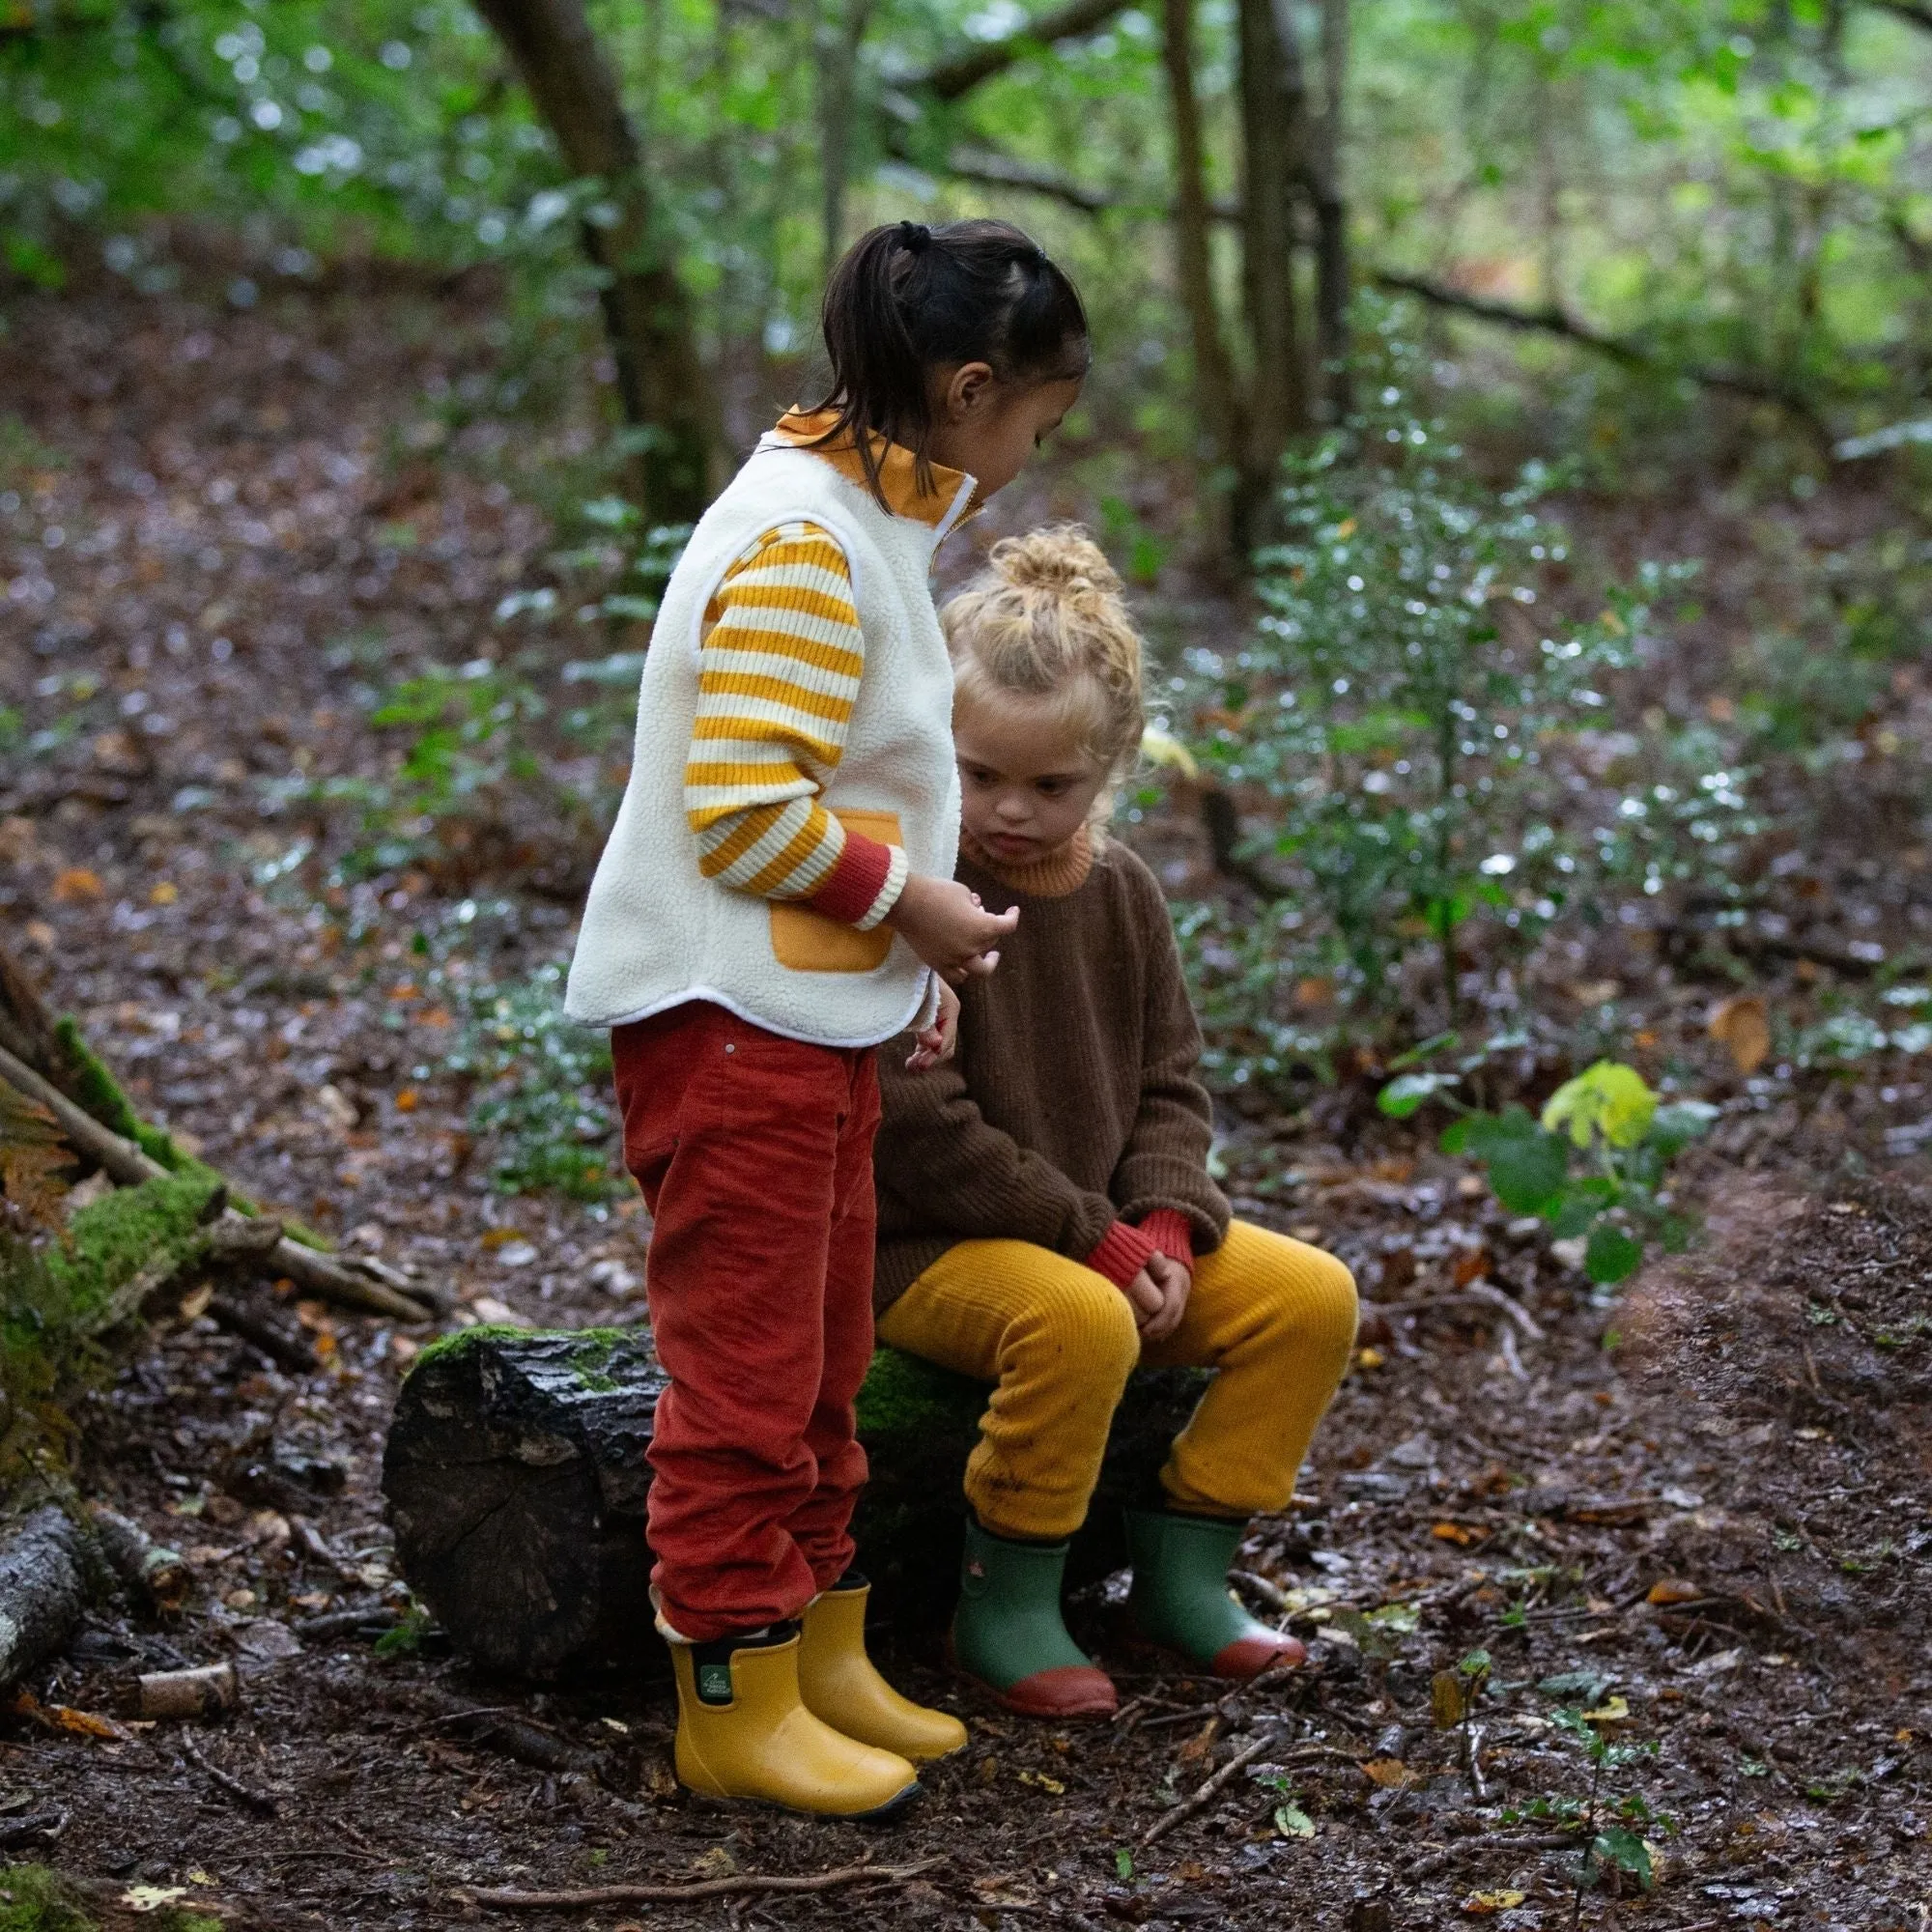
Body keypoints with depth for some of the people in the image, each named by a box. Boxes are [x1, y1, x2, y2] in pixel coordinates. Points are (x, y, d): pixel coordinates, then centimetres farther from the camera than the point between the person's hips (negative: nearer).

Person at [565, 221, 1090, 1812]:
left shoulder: (867, 516, 12)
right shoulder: (801, 545, -20)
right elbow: (742, 811, -25)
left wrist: (909, 960, 9)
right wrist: (914, 902, -14)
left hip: (819, 1010, 10)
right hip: (729, 1018, -10)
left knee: (821, 1366, 18)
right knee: (747, 1378, -1)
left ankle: (821, 1659, 29)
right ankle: (737, 1706, 10)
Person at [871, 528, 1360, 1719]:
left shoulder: (1121, 893, 6)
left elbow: (1168, 1084, 10)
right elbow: (913, 1126, -21)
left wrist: (1163, 1224, -11)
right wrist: (1091, 1237, -20)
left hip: (1102, 1230, 7)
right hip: (922, 1248, -7)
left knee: (1313, 1298, -7)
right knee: (1080, 1321, -37)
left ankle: (1184, 1573, 3)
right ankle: (1005, 1608, -17)